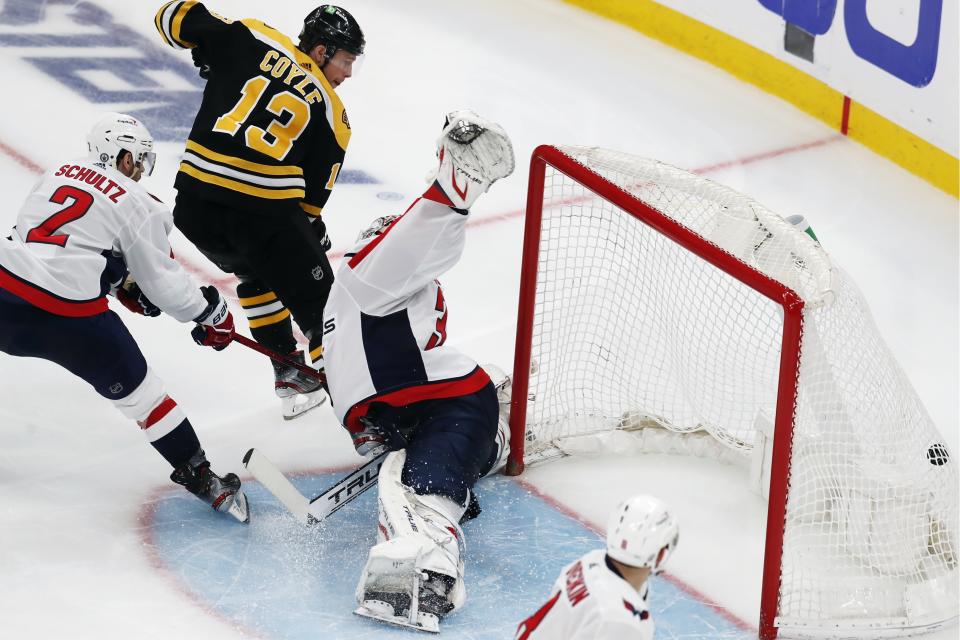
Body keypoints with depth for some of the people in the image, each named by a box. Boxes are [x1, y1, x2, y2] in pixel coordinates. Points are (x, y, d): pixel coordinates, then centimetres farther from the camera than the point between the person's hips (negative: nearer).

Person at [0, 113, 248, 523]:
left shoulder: (57, 174, 18)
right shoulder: (139, 207, 3)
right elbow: (164, 283, 5)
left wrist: (122, 284, 30)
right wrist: (214, 314, 19)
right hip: (66, 314, -4)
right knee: (139, 393, 7)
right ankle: (202, 480, 9)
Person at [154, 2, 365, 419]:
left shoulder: (248, 40, 11)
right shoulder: (331, 113, 8)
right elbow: (313, 195, 10)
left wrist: (211, 53, 28)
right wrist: (311, 229, 28)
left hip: (194, 202, 4)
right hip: (266, 209, -4)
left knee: (256, 274, 31)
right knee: (319, 300, 11)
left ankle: (289, 374, 32)